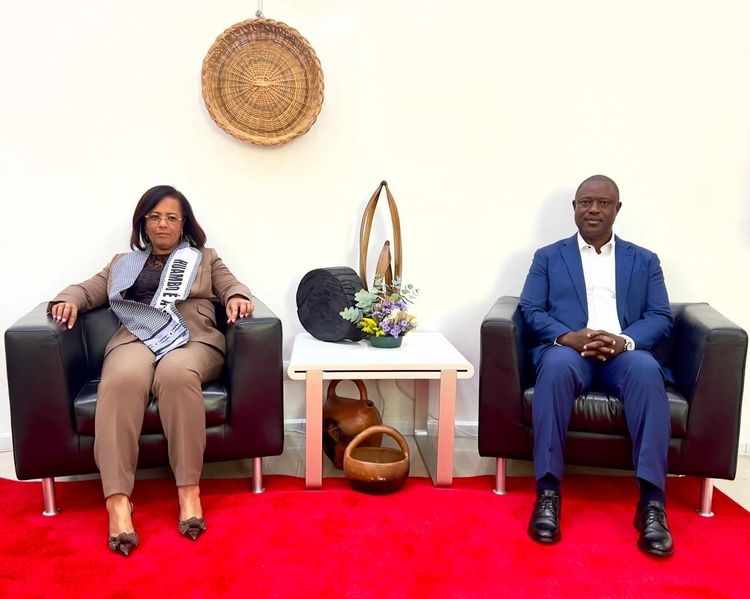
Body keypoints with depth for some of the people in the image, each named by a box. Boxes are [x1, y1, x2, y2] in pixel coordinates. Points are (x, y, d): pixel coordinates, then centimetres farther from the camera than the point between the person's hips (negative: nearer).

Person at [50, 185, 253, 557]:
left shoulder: (206, 259, 28)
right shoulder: (123, 263, 33)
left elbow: (230, 285, 14)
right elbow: (88, 289, 26)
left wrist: (238, 298, -12)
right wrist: (68, 300, 1)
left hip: (193, 340, -1)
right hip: (135, 340, 1)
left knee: (176, 374, -40)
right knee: (122, 380, -38)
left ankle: (189, 488, -36)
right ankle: (118, 499, -42)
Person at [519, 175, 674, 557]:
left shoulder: (644, 260, 20)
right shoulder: (548, 257, 17)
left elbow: (661, 318, 9)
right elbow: (530, 311, 5)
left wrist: (624, 341, -14)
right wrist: (568, 337, -15)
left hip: (624, 353, 1)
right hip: (566, 349, -1)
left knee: (645, 370, -35)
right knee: (557, 365, -37)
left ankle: (652, 500, -35)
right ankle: (548, 492, -35)